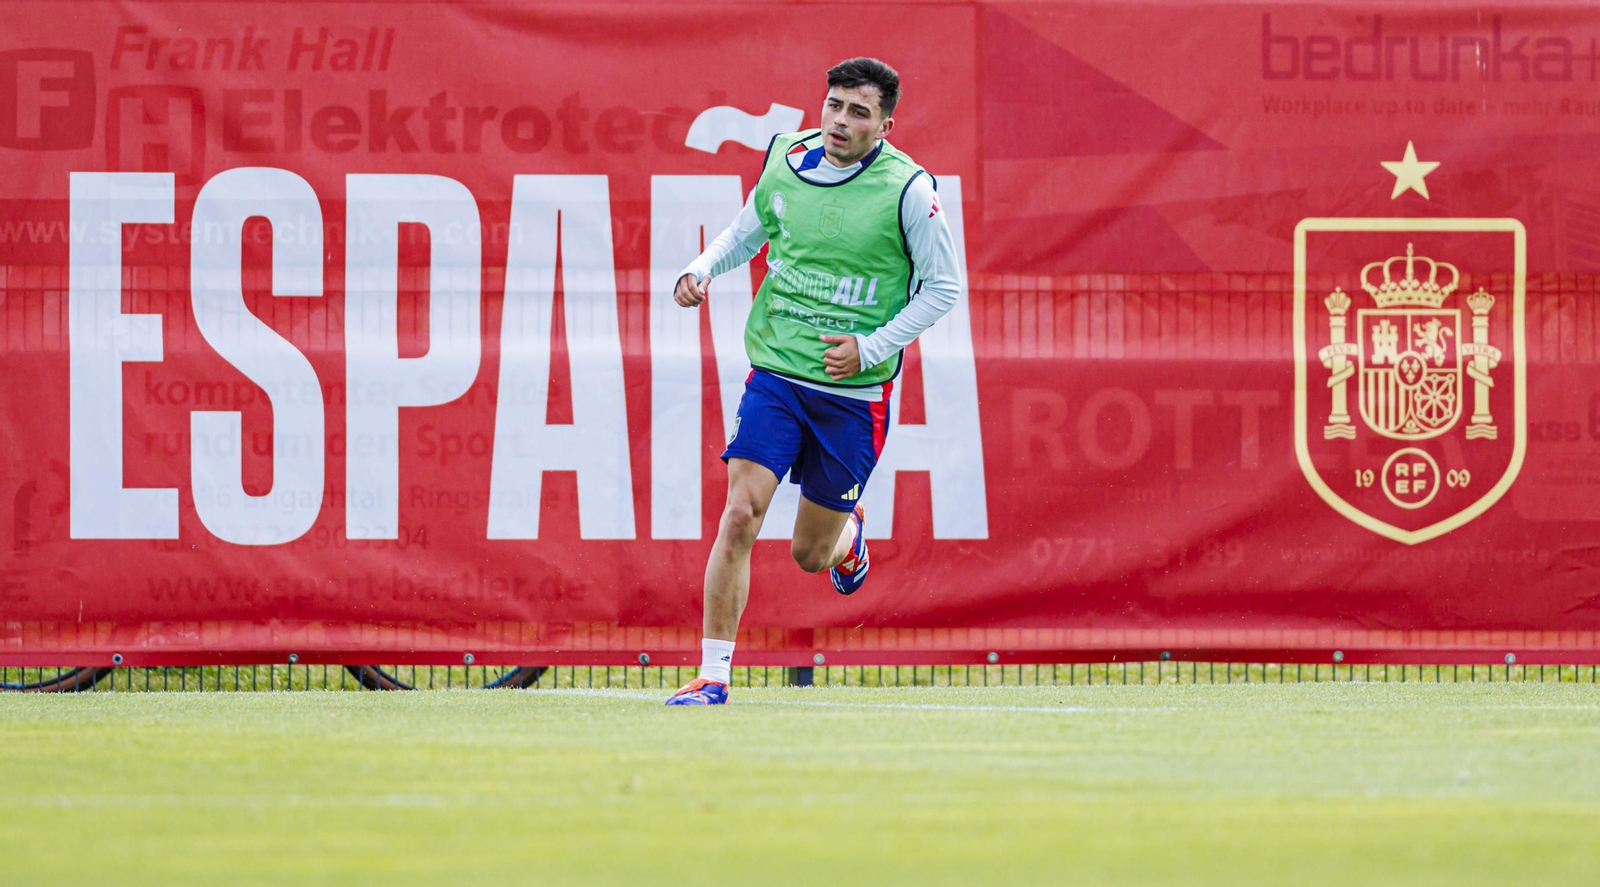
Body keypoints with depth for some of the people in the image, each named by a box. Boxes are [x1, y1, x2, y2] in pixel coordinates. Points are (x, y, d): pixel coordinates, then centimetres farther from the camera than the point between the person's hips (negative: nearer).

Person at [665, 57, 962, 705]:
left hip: (853, 391, -2)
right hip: (775, 372, 2)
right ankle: (713, 675, -10)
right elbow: (747, 231, 18)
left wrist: (870, 348, -13)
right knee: (740, 513, -16)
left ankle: (847, 533, 47)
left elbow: (944, 286, -4)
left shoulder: (907, 189, -12)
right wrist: (703, 269, -2)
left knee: (811, 555, 8)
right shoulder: (785, 159, -1)